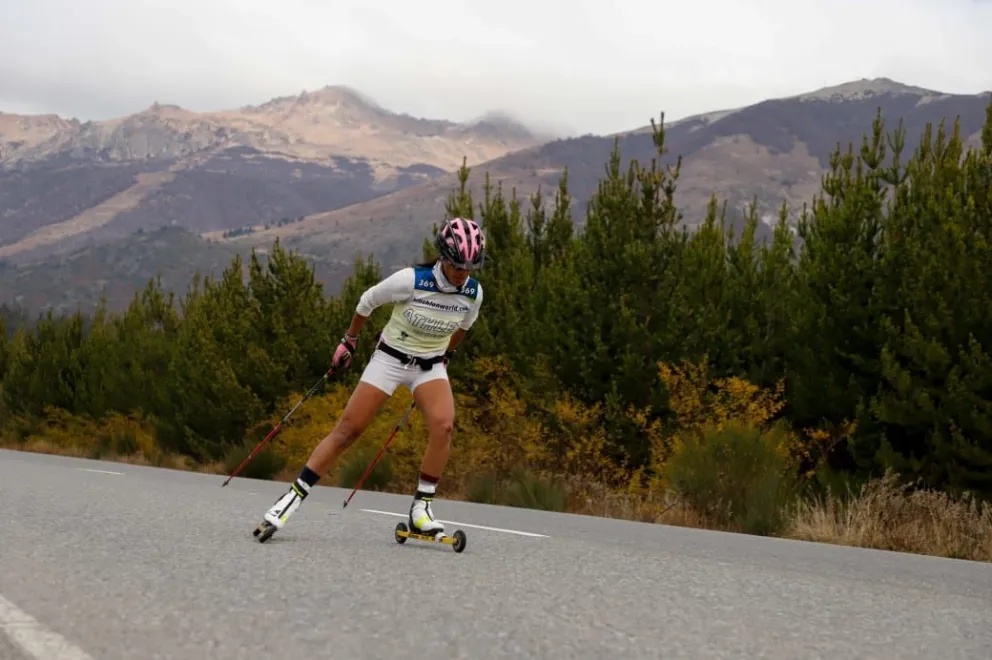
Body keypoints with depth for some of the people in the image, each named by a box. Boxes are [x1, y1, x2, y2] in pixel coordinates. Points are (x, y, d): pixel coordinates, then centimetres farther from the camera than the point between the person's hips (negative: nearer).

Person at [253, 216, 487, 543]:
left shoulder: (473, 293, -12)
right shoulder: (411, 280, -24)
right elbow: (368, 301, -5)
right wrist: (349, 341, 6)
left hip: (431, 367, 3)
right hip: (390, 358, -2)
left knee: (443, 424, -25)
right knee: (348, 429, -6)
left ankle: (421, 508, -15)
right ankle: (294, 496, 2)